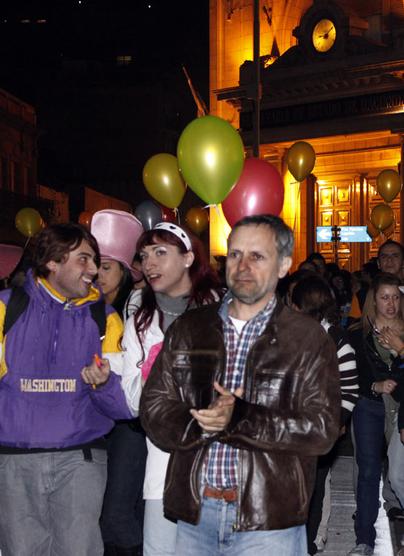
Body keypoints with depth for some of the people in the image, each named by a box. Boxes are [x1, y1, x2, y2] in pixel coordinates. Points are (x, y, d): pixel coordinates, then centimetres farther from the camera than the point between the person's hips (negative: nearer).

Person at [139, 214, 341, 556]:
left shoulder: (309, 340, -3)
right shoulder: (187, 330, 7)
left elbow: (322, 429, -11)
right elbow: (153, 409, 3)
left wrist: (239, 420, -21)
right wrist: (204, 422, -16)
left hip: (269, 519, -3)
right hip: (193, 512, 3)